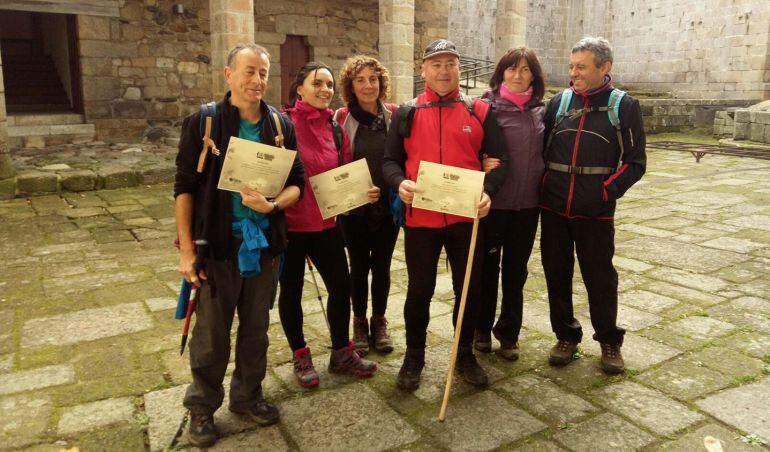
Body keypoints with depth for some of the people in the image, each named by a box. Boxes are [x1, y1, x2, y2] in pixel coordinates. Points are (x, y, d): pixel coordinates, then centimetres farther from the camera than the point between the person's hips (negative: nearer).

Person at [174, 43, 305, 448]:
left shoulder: (280, 125, 3)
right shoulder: (203, 122, -5)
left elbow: (296, 183, 4)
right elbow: (185, 188, -6)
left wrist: (273, 204, -18)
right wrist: (186, 249, -9)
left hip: (265, 244, 3)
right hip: (217, 245, -3)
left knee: (256, 328, 16)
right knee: (211, 333, 8)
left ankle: (248, 395, 35)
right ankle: (202, 407, 27)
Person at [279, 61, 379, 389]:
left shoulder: (336, 129, 7)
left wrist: (364, 191, -5)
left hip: (325, 222, 5)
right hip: (288, 222, -5)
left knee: (341, 285, 9)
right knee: (291, 290, 10)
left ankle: (341, 353, 28)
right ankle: (301, 357, 29)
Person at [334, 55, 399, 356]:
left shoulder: (395, 115, -1)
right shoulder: (341, 118, -5)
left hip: (388, 206, 1)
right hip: (353, 207, -1)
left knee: (382, 266, 13)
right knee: (359, 267, 11)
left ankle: (379, 322, 31)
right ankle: (360, 323, 29)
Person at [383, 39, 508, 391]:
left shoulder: (480, 112, 4)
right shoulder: (406, 114, 5)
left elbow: (499, 160, 5)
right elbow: (390, 160, 7)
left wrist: (487, 190, -14)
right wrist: (399, 182, -15)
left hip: (466, 217, 1)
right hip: (420, 218, 0)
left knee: (468, 288, 11)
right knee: (419, 290, 9)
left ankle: (465, 354, 32)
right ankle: (414, 357, 28)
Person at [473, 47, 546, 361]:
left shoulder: (541, 110, 7)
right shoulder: (487, 107, -7)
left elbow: (546, 152, 16)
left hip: (528, 204, 4)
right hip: (491, 202, -4)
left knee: (516, 270, 13)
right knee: (487, 267, 10)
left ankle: (509, 333, 27)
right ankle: (482, 329, 28)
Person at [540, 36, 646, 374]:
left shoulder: (623, 105, 0)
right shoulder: (559, 102, 8)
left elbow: (635, 162, 1)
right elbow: (541, 147, 14)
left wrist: (607, 191, -10)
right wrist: (543, 185, 2)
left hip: (595, 211, -3)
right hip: (553, 207, 3)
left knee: (600, 276, 6)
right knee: (556, 273, 10)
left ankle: (609, 340, 26)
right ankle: (566, 336, 27)